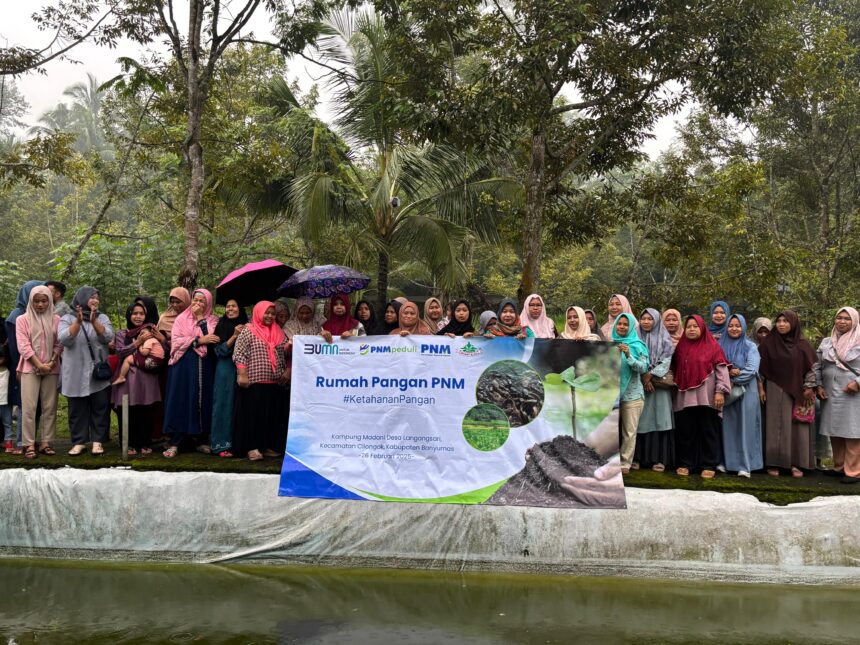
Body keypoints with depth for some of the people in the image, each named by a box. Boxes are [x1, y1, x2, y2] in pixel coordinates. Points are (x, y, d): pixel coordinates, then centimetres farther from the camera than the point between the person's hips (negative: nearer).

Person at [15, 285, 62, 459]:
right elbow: (23, 346, -4)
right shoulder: (22, 320, 3)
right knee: (29, 407, -6)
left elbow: (59, 345, 5)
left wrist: (51, 363, -10)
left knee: (50, 407, 2)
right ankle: (29, 445, -4)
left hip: (51, 369, 2)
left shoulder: (56, 320, 8)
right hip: (30, 368, -2)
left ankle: (46, 443, 7)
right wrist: (39, 364, -11)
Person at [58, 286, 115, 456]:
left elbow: (108, 337, -8)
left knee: (100, 408, 2)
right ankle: (79, 442, 11)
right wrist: (78, 321, -22)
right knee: (77, 409, 4)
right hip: (76, 374, -1)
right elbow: (64, 339, -12)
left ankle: (97, 441, 7)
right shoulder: (67, 319, 4)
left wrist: (94, 321, -21)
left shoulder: (102, 318, 9)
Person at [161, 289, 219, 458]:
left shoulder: (213, 321, 11)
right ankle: (175, 443, -4)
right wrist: (199, 340, -12)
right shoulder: (182, 319, 7)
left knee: (203, 401, 2)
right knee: (181, 401, -5)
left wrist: (202, 320, -3)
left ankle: (202, 439, 12)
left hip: (204, 368, 2)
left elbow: (215, 342, -1)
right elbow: (176, 341, -6)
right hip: (184, 366, -2)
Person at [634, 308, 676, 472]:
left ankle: (659, 458, -2)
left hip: (659, 385, -1)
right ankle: (637, 457, 2)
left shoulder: (665, 339, 7)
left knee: (658, 420, -5)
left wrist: (651, 376, -10)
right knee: (639, 421, -1)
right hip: (638, 384, 1)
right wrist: (643, 378, -9)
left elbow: (666, 361, -3)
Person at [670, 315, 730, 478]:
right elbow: (674, 369, 17)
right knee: (685, 431, 5)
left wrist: (720, 391, -12)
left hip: (706, 397, -3)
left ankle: (708, 465, 8)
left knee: (708, 431, 2)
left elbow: (721, 370, -5)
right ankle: (684, 463, 13)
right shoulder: (680, 346, 12)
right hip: (685, 396, 3)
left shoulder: (713, 346, 0)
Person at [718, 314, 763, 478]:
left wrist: (733, 378, -11)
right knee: (727, 427, 3)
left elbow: (751, 370, -9)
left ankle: (745, 465, -3)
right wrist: (729, 373, -15)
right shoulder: (721, 346, 10)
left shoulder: (750, 346, 2)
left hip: (746, 392, -2)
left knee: (744, 426, -4)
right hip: (727, 392, 2)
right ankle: (726, 461, 7)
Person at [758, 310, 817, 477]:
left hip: (797, 391, 1)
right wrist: (760, 388, -3)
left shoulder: (802, 344, 2)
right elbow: (760, 367, 1)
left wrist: (808, 388, -3)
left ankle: (796, 463, 6)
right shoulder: (769, 342, 0)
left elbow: (811, 367, 3)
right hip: (775, 390, -1)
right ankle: (774, 463, 2)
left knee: (797, 426, 2)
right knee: (776, 425, -1)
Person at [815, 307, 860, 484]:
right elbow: (817, 366, 13)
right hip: (830, 394, 5)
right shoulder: (826, 343, 12)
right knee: (834, 432, 9)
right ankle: (839, 467, 20)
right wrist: (818, 386, 2)